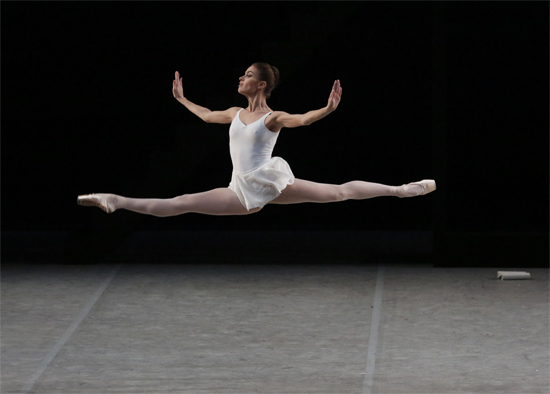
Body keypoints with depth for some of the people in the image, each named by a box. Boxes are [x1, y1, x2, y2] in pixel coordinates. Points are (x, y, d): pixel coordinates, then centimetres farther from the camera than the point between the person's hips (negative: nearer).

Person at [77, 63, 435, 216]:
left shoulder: (273, 118, -6)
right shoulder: (235, 114, 14)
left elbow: (302, 119, -23)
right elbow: (207, 115, 33)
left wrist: (328, 110, -41)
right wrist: (181, 99, 42)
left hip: (271, 182, -5)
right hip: (245, 192, 5)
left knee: (339, 192, -7)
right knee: (177, 205, -1)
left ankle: (402, 190, 0)